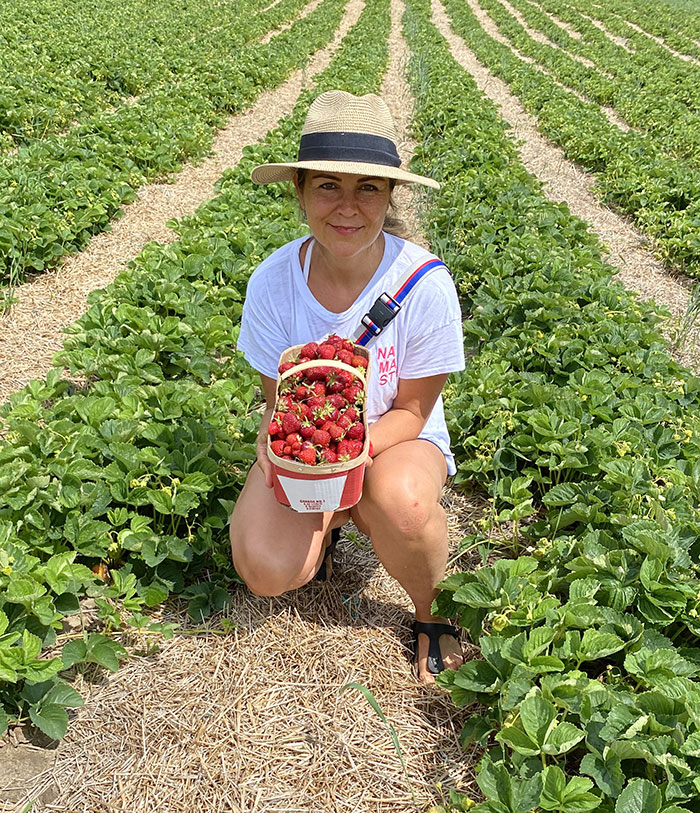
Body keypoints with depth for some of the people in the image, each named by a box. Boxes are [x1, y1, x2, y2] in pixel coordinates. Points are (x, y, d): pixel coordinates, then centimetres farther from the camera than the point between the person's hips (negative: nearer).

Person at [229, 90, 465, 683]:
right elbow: (277, 399, -5)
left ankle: (431, 610, 0)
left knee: (401, 501, -37)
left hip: (397, 440, -1)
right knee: (266, 568, -24)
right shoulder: (273, 282, -16)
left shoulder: (425, 283, -22)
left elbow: (412, 411, -13)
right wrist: (277, 434, -30)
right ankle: (331, 520, 14)